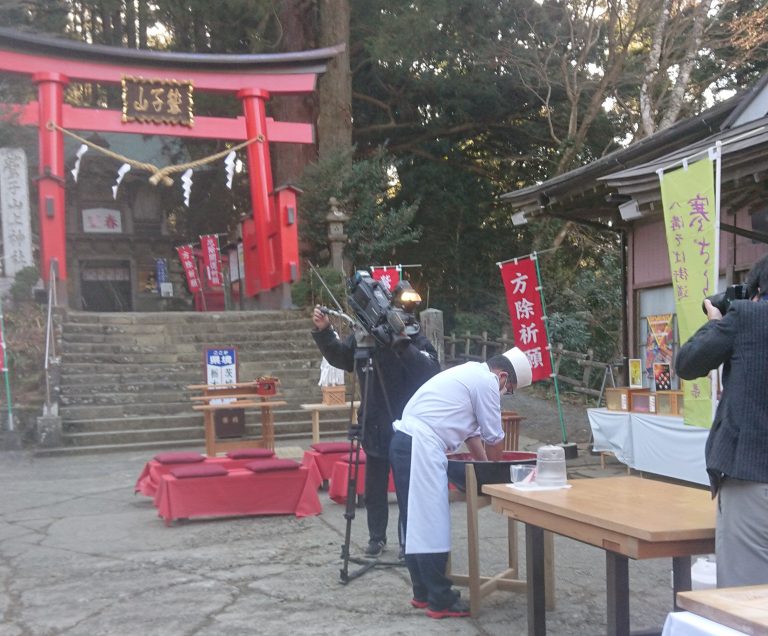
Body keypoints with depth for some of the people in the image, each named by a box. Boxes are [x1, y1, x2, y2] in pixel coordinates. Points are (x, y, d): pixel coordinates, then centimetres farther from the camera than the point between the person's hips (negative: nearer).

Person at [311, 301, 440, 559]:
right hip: (375, 427, 4)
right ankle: (377, 537, 29)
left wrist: (403, 345, -35)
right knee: (374, 488, 14)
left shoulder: (413, 337, -14)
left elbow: (432, 372, -26)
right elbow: (339, 357, 6)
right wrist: (324, 331, -10)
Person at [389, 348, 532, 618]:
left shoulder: (470, 374, 25)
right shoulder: (487, 381, -5)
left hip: (406, 441, 10)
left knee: (417, 523, 14)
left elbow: (472, 430, 28)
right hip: (421, 446, -10)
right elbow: (494, 438, 1)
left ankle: (423, 593, 22)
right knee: (431, 525, -6)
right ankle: (440, 601, -1)